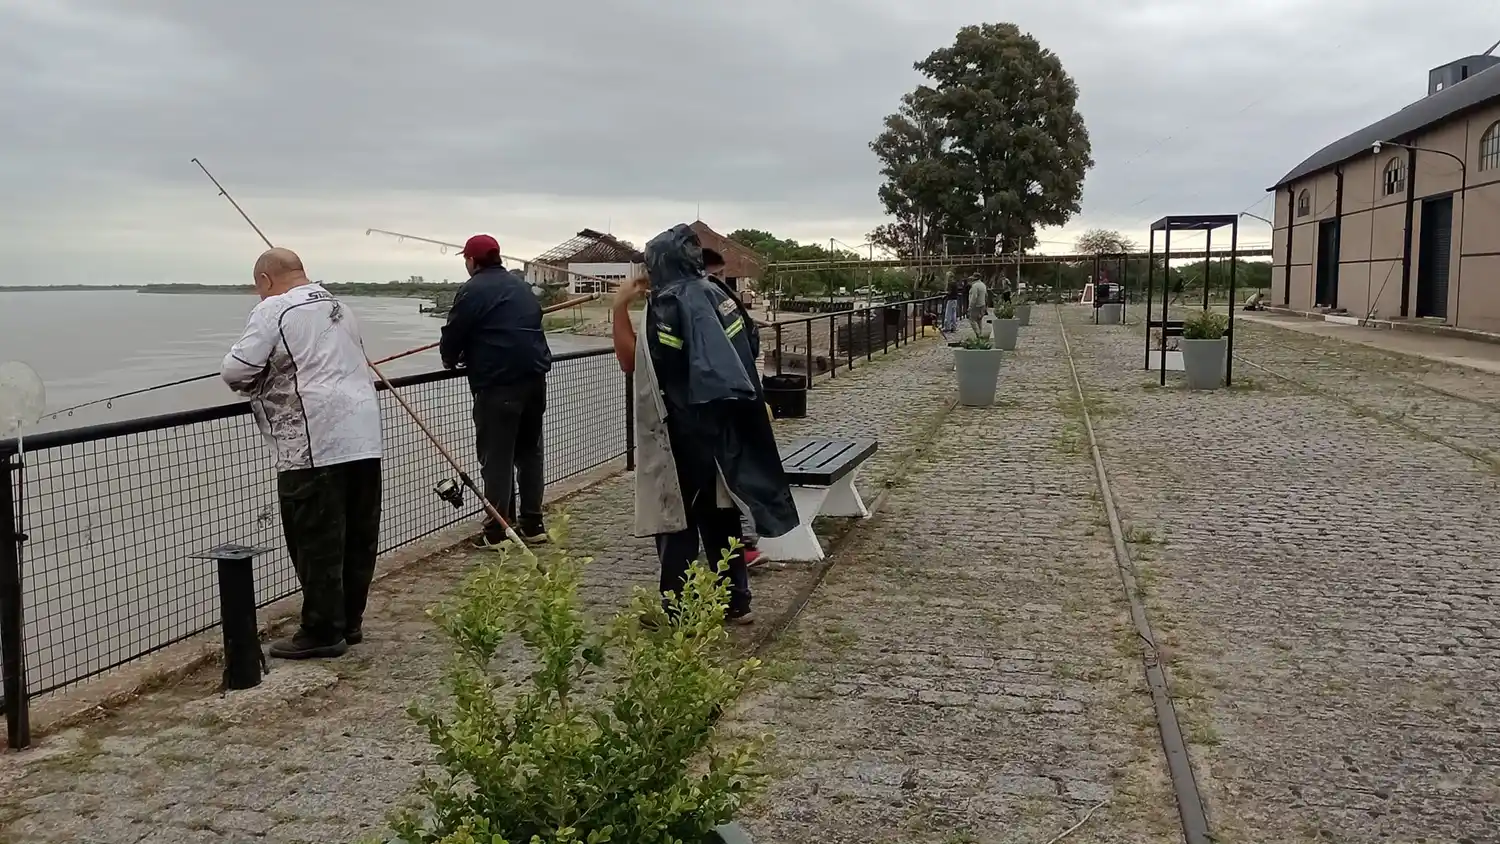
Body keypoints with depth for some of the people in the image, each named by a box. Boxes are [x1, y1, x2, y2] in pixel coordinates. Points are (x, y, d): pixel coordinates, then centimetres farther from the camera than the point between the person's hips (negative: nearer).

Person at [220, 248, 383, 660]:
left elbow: (236, 370, -8)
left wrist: (259, 381, 13)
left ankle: (323, 632, 6)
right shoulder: (339, 307, 22)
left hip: (316, 445, -8)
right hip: (364, 437, 8)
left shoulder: (273, 310, -3)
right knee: (358, 537, 13)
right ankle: (349, 622, 23)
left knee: (317, 542, 0)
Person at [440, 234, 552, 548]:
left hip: (498, 382, -7)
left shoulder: (473, 289, -5)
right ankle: (532, 524, 18)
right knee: (529, 451, 14)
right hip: (535, 377, 8)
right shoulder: (520, 286, 19)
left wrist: (451, 359, 19)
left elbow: (453, 334, -4)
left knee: (496, 457, -2)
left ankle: (499, 530, 0)